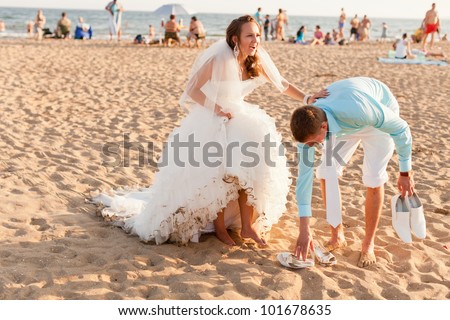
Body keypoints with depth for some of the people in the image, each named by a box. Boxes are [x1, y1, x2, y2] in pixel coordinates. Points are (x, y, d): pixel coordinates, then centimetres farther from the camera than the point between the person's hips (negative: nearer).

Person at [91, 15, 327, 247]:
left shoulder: (257, 58, -5)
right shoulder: (219, 58, -22)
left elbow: (282, 84, 3)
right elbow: (192, 90, -17)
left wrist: (307, 99, -5)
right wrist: (217, 109, -23)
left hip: (238, 117, 6)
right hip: (210, 119, -5)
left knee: (251, 164, -13)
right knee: (218, 171, -17)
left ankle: (247, 224, -5)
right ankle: (219, 227, 1)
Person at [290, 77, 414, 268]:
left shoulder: (358, 110, -47)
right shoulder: (308, 125, -30)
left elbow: (401, 129, -29)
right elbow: (304, 174, -26)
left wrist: (405, 173, -17)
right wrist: (304, 228, -25)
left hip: (381, 117, -4)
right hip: (343, 122, 4)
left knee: (374, 179, -12)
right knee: (326, 174, -6)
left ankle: (368, 245, 6)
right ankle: (337, 236, 11)